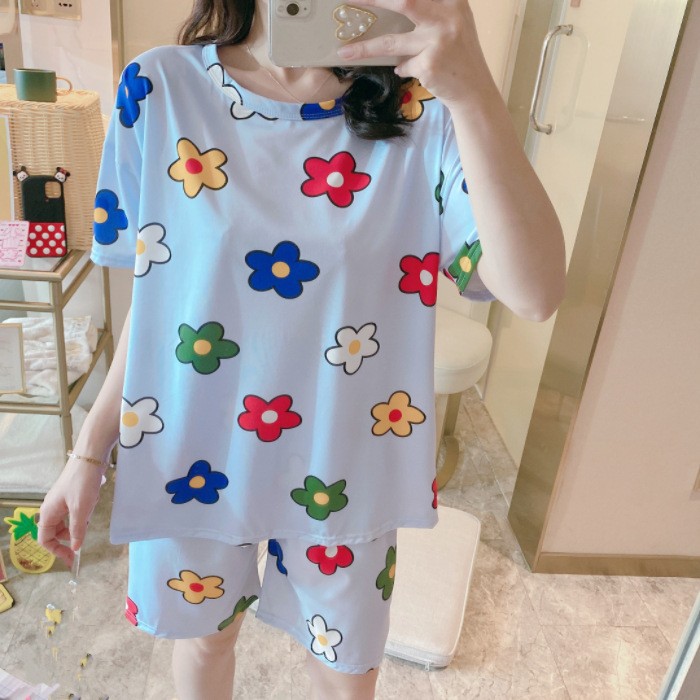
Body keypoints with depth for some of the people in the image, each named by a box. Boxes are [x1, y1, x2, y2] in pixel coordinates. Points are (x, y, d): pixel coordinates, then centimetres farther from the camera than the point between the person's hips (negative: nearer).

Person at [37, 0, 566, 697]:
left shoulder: (422, 114, -12)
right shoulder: (159, 89, -8)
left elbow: (534, 291, -25)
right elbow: (155, 295, -3)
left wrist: (473, 88, -35)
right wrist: (89, 450, -1)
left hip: (342, 465, 0)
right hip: (188, 454, 1)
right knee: (202, 630, 28)